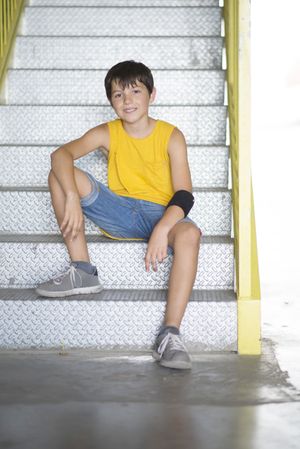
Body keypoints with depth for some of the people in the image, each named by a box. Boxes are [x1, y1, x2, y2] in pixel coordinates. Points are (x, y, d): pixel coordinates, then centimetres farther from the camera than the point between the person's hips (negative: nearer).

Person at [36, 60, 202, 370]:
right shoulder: (107, 133, 0)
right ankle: (82, 272, -15)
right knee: (60, 175, -16)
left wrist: (162, 229, -34)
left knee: (190, 233, -38)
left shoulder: (170, 136, -5)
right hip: (118, 213, 3)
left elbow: (184, 195, -15)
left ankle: (169, 335, -39)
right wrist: (72, 198, -35)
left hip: (160, 214, -2)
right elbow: (61, 154, -16)